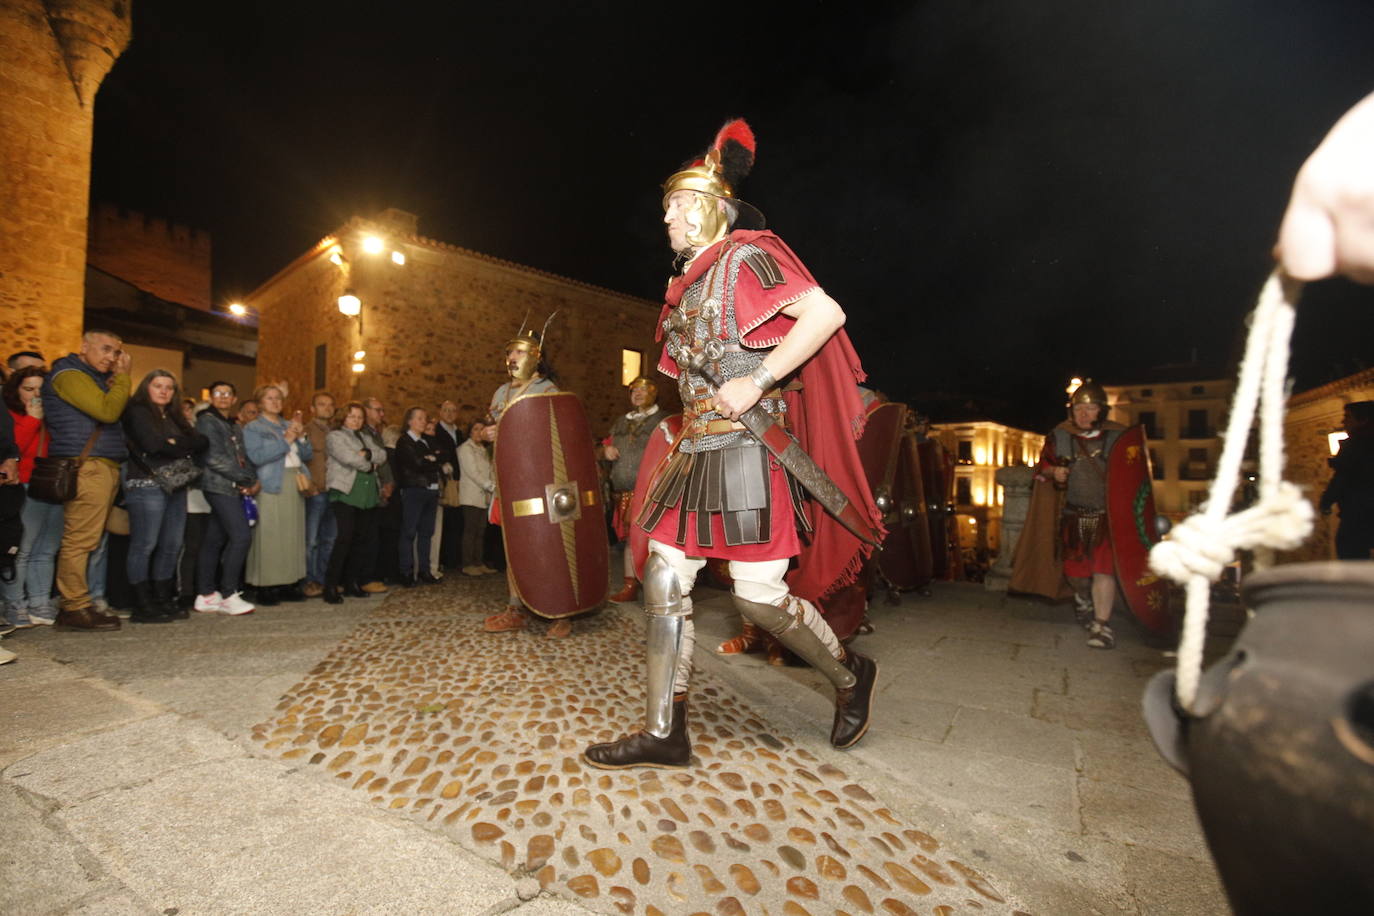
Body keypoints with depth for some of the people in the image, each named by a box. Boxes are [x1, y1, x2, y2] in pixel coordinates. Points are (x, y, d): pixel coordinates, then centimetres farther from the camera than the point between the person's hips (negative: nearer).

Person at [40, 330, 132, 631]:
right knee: (80, 539, -8)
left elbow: (119, 411, 16)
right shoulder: (69, 374, -4)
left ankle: (76, 604, 14)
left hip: (105, 466, 9)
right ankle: (76, 609, -5)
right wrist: (122, 376, -5)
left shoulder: (94, 378, 25)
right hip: (87, 467, -9)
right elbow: (108, 411, -15)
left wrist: (118, 377, 11)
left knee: (87, 539, 9)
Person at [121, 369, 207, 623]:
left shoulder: (174, 417, 21)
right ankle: (143, 606, -3)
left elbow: (201, 442, 9)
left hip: (176, 486, 7)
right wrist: (182, 448, 1)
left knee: (172, 545, 7)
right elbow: (153, 444, -13)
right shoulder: (137, 412, 1)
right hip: (147, 485, -7)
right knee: (144, 545, -6)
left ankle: (163, 601, 14)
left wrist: (175, 444, -5)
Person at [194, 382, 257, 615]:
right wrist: (246, 480, -9)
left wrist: (254, 480, -2)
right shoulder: (207, 421, -3)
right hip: (220, 485, -8)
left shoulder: (235, 427, 22)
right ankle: (229, 595, -9)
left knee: (214, 541, 9)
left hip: (234, 488, 8)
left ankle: (206, 596, 13)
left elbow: (243, 457, 16)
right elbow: (214, 458, -12)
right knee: (241, 536, -15)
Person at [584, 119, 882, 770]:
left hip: (747, 446, -8)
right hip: (697, 449, 9)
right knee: (664, 580, 2)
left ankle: (851, 674, 21)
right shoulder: (689, 281, 21)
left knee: (758, 594, -7)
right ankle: (663, 733, 12)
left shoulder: (745, 257, -3)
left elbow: (825, 312, -15)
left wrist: (757, 383, -20)